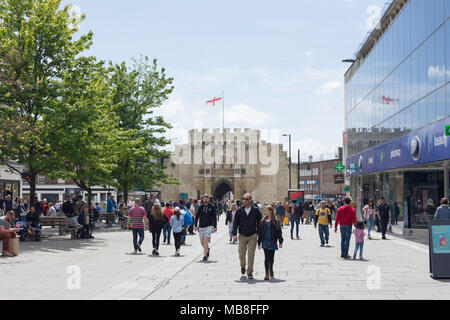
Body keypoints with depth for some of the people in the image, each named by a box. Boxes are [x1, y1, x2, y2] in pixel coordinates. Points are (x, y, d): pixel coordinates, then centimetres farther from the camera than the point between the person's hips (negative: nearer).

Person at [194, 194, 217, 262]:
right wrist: (195, 225, 0)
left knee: (206, 240, -16)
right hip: (201, 226, 3)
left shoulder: (212, 207, 0)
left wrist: (215, 227, 2)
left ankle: (205, 255, -12)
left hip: (209, 226, -3)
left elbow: (214, 217, 5)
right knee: (202, 242, 8)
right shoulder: (200, 207, 4)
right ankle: (207, 249, 38)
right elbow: (197, 217, 7)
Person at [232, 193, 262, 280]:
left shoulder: (255, 210, -2)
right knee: (241, 254, 5)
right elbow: (235, 222, 2)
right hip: (242, 236, 1)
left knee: (251, 255, -4)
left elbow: (260, 221, 7)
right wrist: (234, 234, -5)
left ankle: (250, 272, 7)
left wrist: (259, 233, 3)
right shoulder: (239, 211, 0)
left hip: (252, 236, -1)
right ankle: (243, 266, 35)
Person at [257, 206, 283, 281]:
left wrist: (280, 242, -3)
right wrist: (259, 243, 7)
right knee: (266, 258, -6)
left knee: (271, 257, 11)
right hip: (265, 242, 1)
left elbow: (279, 232, 1)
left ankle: (271, 269, 36)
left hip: (273, 242, 0)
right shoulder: (263, 221, 5)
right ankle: (267, 274, -3)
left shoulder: (276, 222, -1)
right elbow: (260, 232, 8)